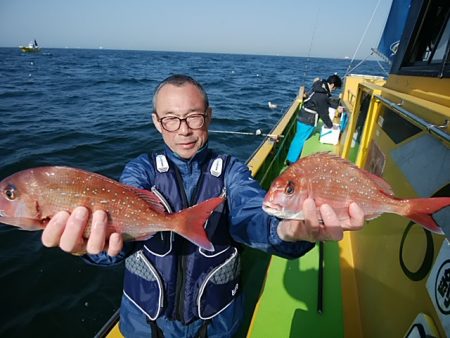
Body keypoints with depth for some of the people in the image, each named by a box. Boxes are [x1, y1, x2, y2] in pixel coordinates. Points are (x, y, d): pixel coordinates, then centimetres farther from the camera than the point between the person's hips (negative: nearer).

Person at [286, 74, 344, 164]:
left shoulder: (321, 86, 4)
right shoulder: (322, 96, -26)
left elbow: (327, 101, 22)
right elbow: (324, 114, -17)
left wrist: (336, 107, 19)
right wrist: (331, 126, -4)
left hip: (304, 116, 10)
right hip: (308, 120, -10)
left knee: (299, 138, 17)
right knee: (300, 140, 0)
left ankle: (291, 159, 27)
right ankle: (292, 161, 10)